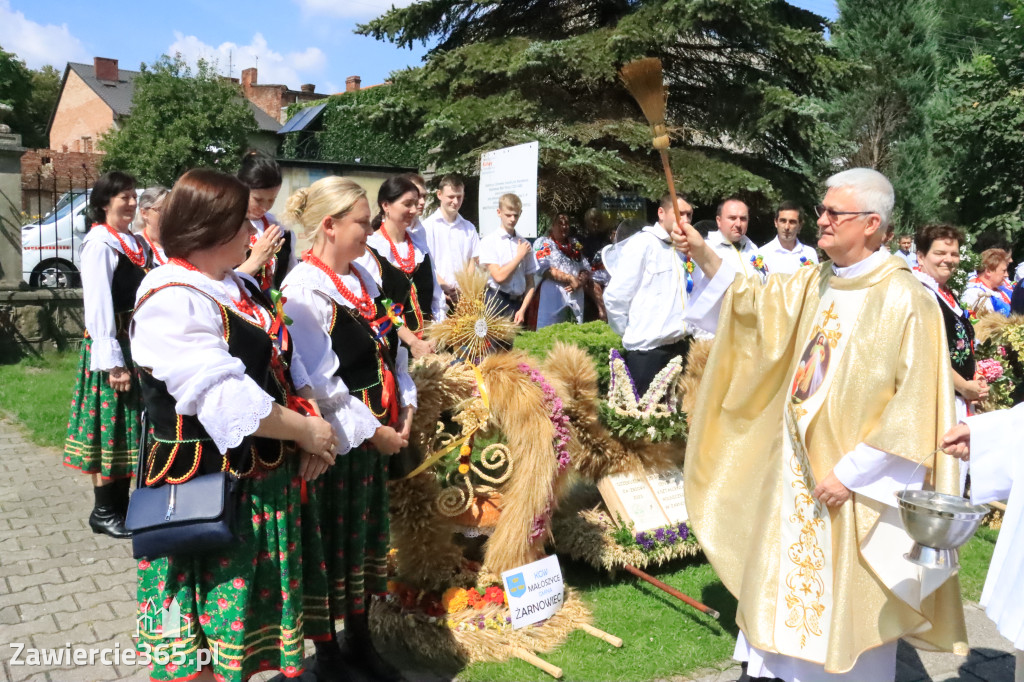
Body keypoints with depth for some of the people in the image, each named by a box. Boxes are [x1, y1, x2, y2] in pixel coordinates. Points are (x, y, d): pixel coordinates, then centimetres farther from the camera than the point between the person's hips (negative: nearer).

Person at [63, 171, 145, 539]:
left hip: (135, 343, 8)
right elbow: (98, 305, -18)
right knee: (110, 427, 0)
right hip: (112, 345, -8)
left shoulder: (135, 243, 11)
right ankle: (103, 511, 12)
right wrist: (112, 360, -20)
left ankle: (122, 503, 24)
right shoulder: (99, 244, -13)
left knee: (129, 426, 13)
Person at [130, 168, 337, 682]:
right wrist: (307, 431, -16)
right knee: (206, 619, 6)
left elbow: (277, 370, 14)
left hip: (263, 478, 9)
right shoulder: (172, 301, -20)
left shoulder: (236, 288, 10)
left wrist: (308, 436, 1)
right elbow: (223, 398, -27)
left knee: (249, 604, 22)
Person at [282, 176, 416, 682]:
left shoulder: (364, 277, 8)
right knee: (331, 545, 7)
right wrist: (373, 431, -16)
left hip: (376, 435, 8)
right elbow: (318, 383, -21)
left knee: (368, 535, 18)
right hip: (333, 440, -8)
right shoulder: (304, 290, -18)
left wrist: (404, 406, 3)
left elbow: (391, 349, 15)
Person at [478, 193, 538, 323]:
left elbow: (531, 284, 10)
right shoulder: (489, 241, 0)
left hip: (517, 304, 3)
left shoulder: (525, 245, 10)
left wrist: (522, 310, -2)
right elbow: (499, 276, -11)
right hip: (495, 302, -3)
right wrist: (520, 256, -2)